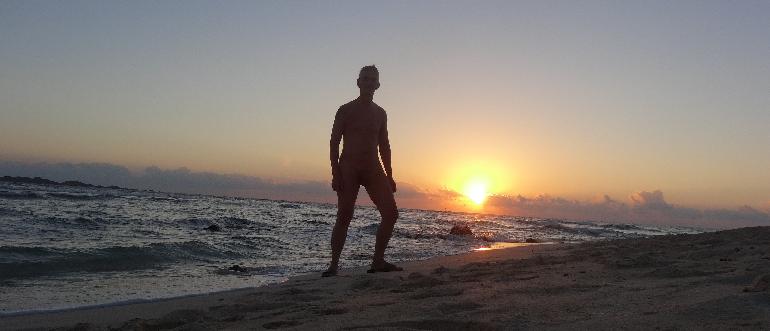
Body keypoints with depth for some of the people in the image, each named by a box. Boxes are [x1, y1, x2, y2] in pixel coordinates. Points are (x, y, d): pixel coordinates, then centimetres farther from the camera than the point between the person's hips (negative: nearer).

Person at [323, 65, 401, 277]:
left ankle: (378, 261, 4)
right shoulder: (346, 110, 2)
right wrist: (335, 173, -13)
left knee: (391, 213, -6)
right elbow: (334, 143, -3)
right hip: (348, 168, -4)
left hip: (373, 168, 4)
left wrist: (389, 175, 11)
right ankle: (334, 265, 1)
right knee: (344, 218, -7)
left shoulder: (380, 113, 15)